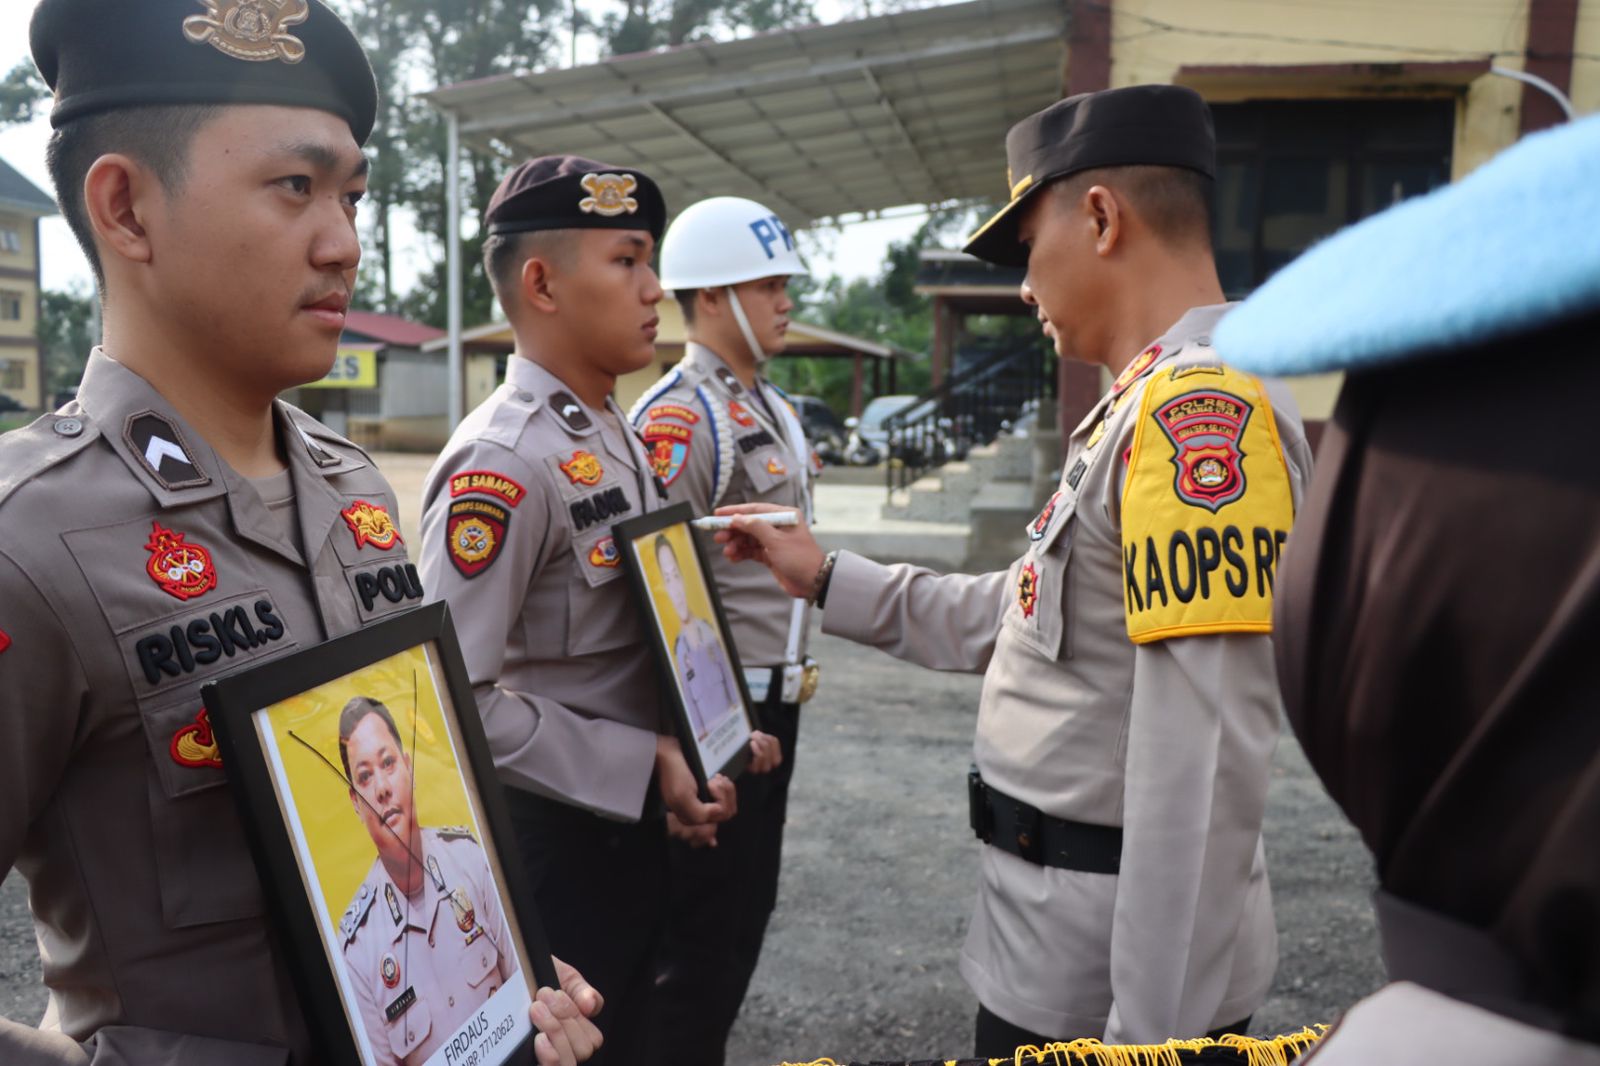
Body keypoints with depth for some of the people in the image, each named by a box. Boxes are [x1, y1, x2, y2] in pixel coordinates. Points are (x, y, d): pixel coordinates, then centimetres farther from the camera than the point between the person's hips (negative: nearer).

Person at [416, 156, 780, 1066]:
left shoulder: (622, 438, 7)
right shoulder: (501, 462, -23)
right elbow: (458, 698, -28)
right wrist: (643, 761, -23)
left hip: (632, 826, 8)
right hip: (546, 841, -8)